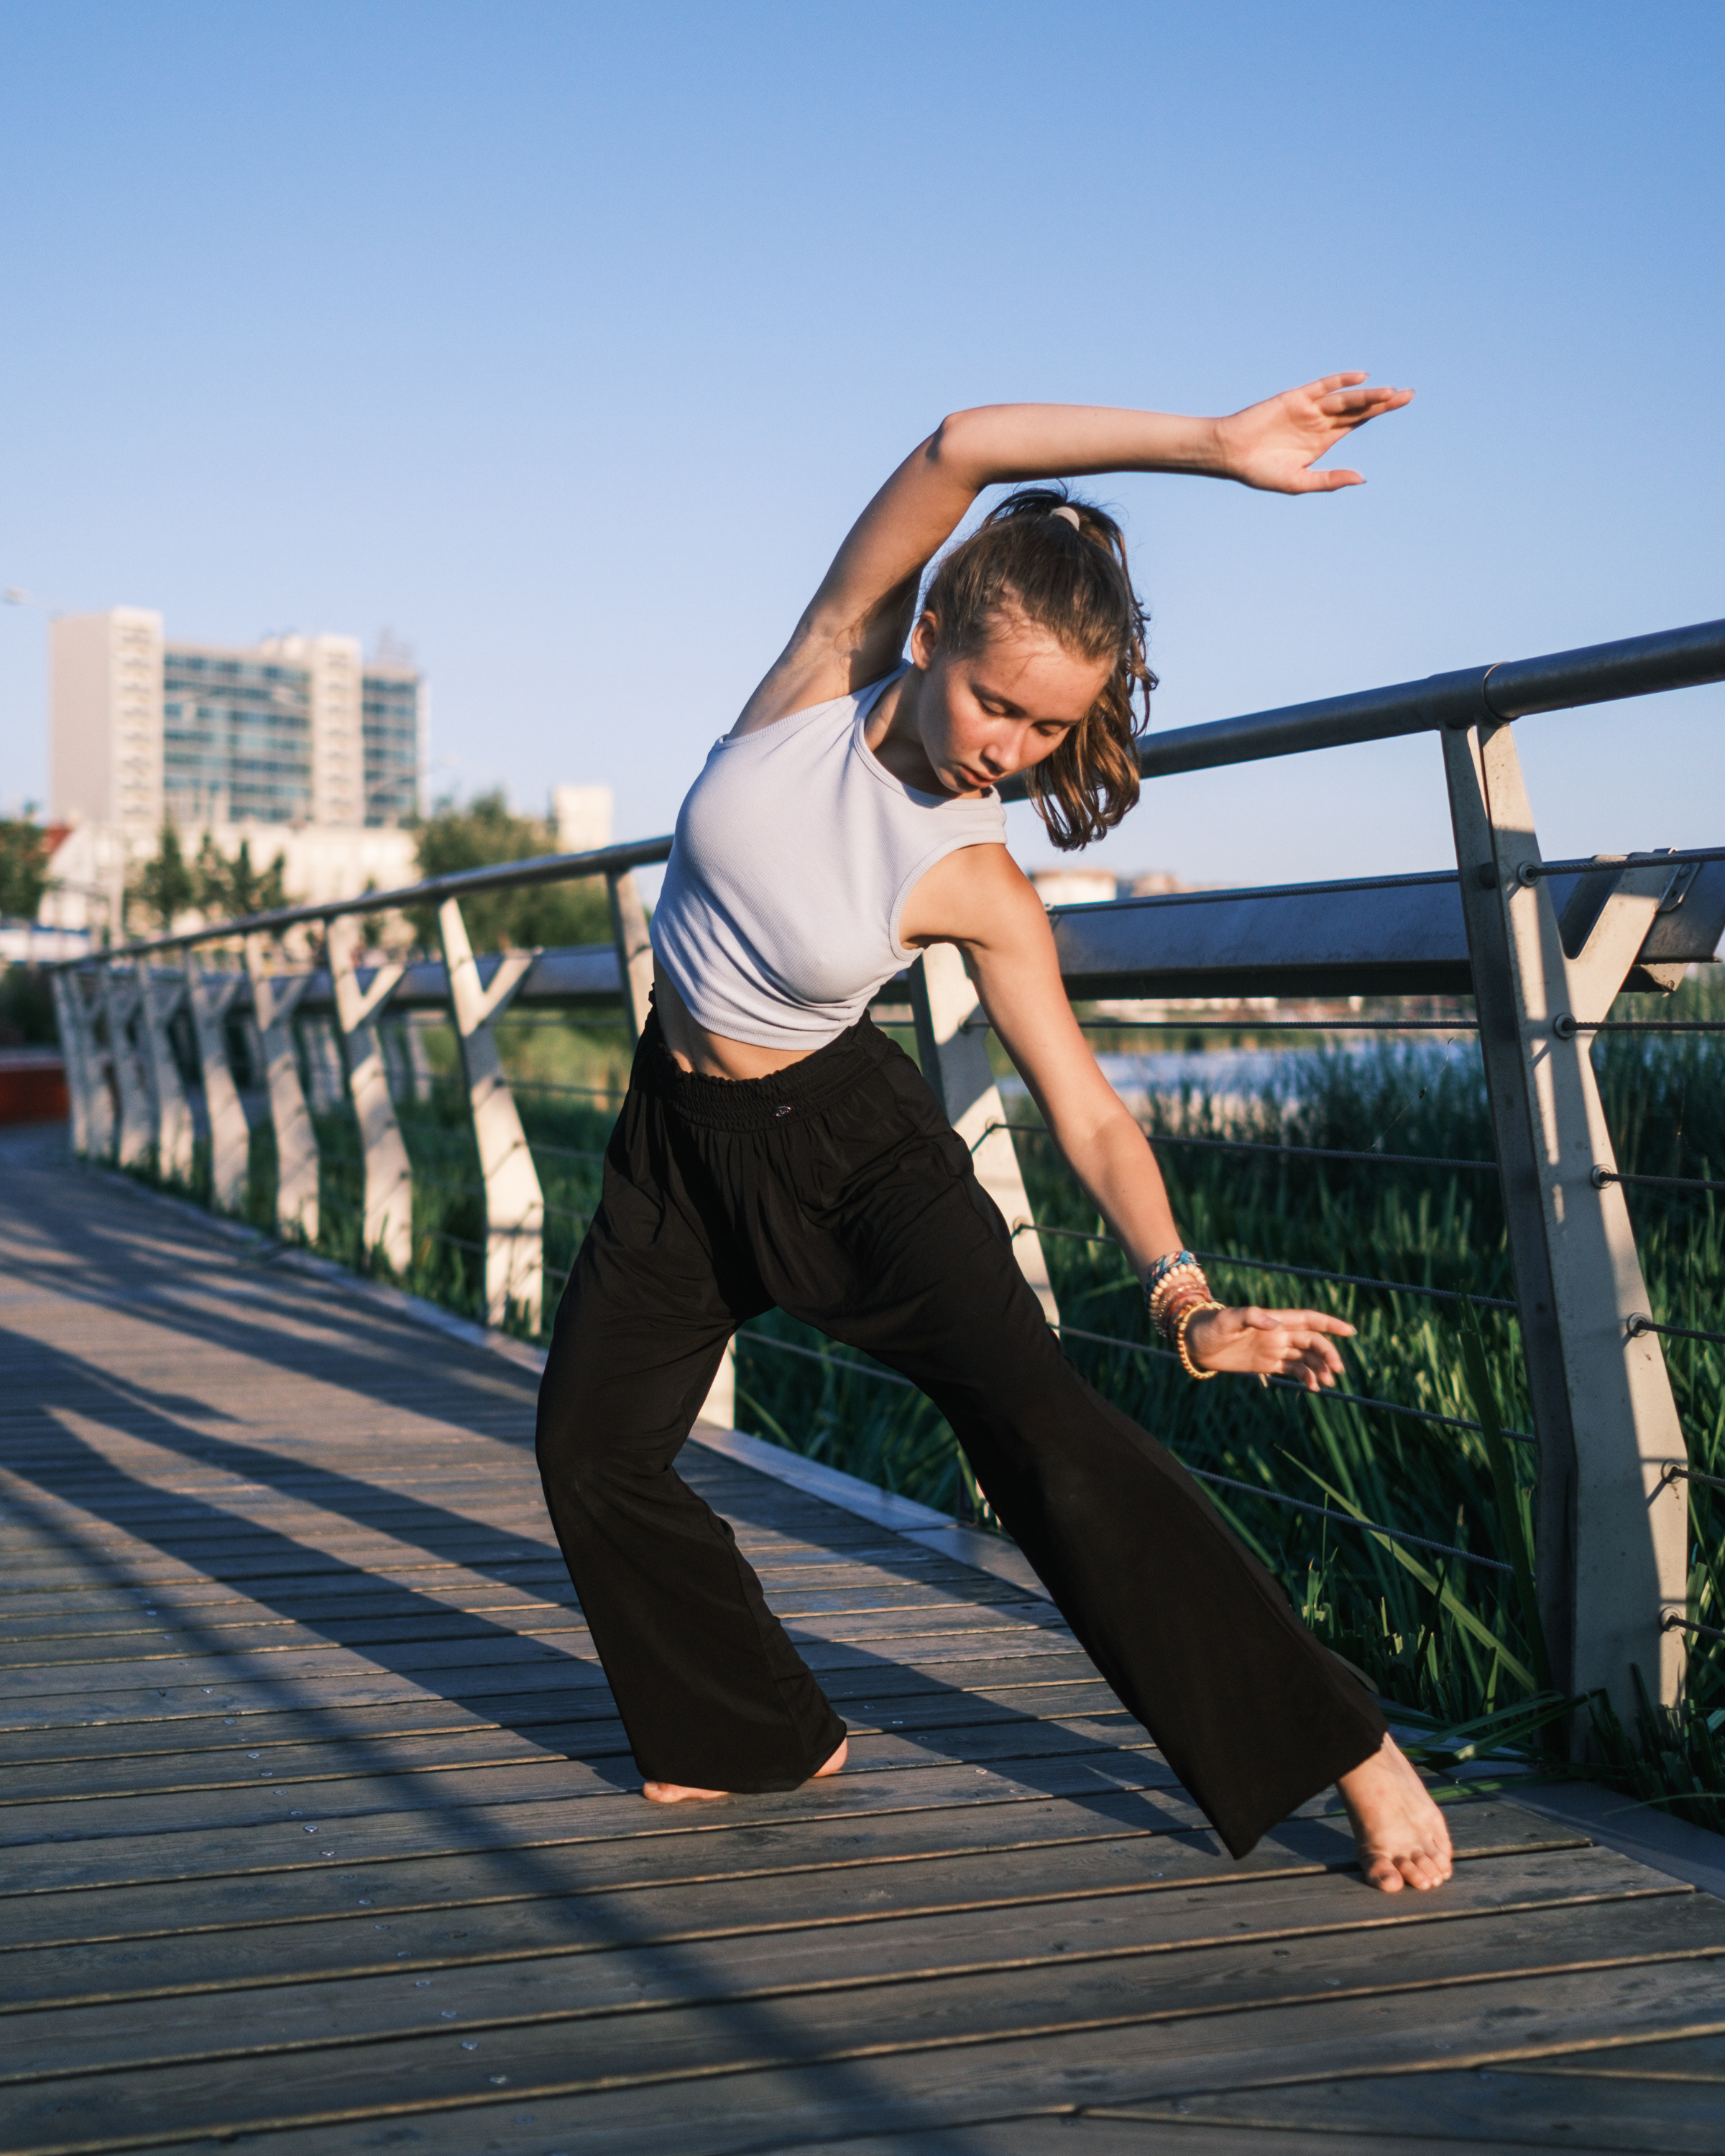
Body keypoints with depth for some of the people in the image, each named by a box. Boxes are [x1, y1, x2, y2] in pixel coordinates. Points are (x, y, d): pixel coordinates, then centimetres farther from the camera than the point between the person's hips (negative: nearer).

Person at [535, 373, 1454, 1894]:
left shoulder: (976, 885, -19)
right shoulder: (828, 668, -15)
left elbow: (1087, 1110, -18)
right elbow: (957, 451, -27)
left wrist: (1187, 1296, -34)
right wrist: (1213, 443, -32)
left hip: (849, 1146, -4)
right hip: (683, 1133, 4)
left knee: (1038, 1421, -20)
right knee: (592, 1448, 8)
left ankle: (1336, 1744, -12)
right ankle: (762, 1737, 27)